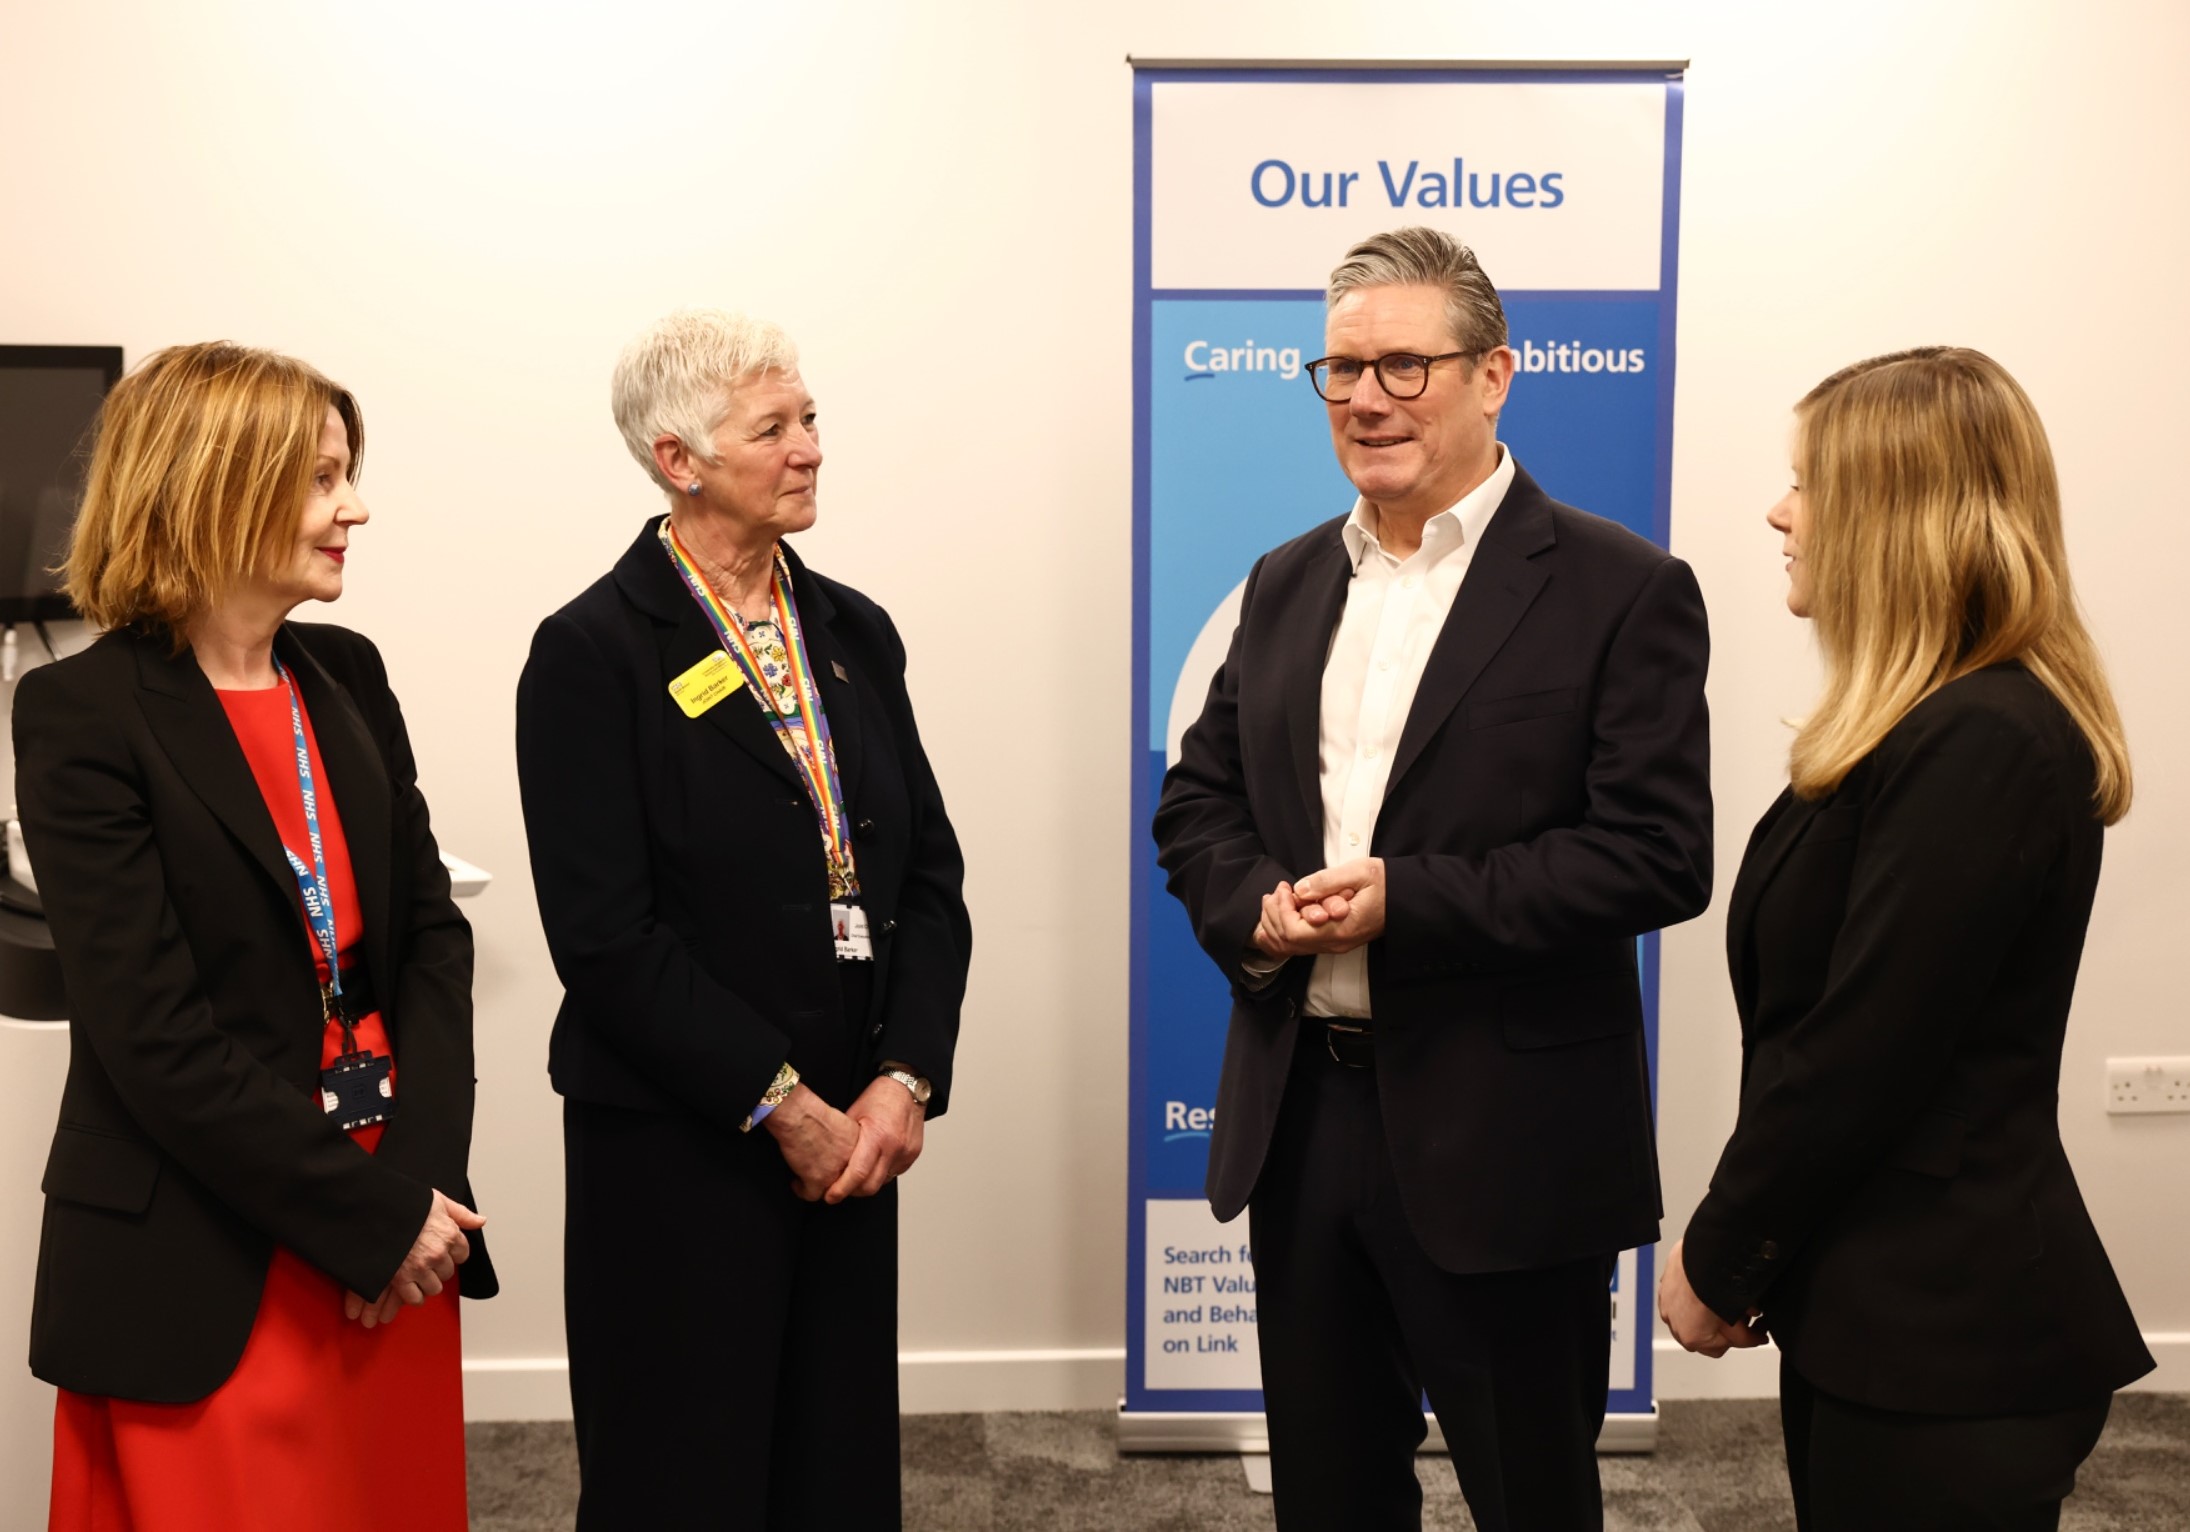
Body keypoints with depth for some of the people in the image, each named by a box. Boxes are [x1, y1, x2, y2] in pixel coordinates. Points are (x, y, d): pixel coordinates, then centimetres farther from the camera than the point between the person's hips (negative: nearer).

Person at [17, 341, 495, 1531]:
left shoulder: (348, 676, 6)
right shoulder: (83, 713, -11)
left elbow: (430, 929, 4)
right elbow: (154, 1034, -17)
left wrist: (422, 1180, -9)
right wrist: (369, 1215, -15)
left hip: (398, 1243, 6)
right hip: (206, 1282, -5)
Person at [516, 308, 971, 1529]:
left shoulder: (855, 632, 10)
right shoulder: (596, 651, -8)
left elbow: (930, 878, 7)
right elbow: (605, 934, -14)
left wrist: (905, 1082, -6)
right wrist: (780, 1106, -13)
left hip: (849, 1140, 5)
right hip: (677, 1152, -5)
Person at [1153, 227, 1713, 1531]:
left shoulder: (1621, 589, -8)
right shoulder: (1287, 585, 11)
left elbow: (1658, 857, -15)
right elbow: (1198, 802, 13)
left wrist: (1407, 900, -21)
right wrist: (1253, 907, -9)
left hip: (1505, 1139, -5)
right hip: (1300, 1121, 6)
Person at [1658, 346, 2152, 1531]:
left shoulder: (1978, 746, -22)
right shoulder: (1946, 723, 12)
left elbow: (1857, 1058, -22)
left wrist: (1718, 1259, -9)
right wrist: (1751, 1252, 8)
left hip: (1940, 1340, -9)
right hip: (1883, 1307, 9)